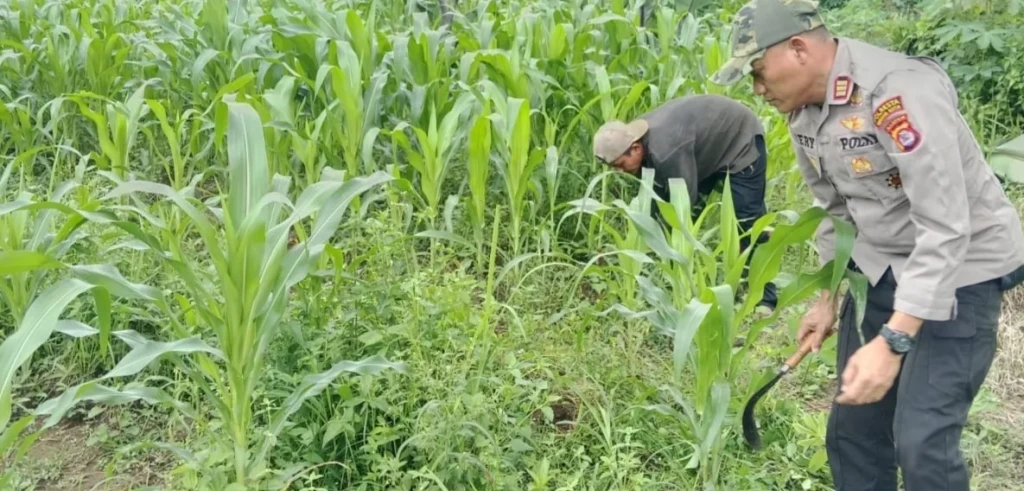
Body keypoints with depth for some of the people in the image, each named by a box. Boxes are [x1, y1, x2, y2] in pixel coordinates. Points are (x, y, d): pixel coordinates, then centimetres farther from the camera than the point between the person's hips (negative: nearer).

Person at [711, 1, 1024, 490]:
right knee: (851, 427, 10)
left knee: (921, 442, -13)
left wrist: (892, 341, -37)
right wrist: (828, 298, 14)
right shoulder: (803, 111, -2)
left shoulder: (900, 90, -29)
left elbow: (945, 228, -32)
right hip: (881, 267, 8)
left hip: (959, 269, -8)